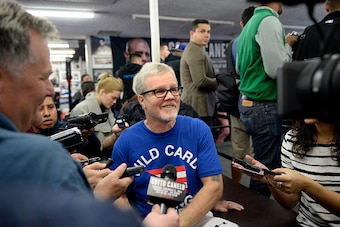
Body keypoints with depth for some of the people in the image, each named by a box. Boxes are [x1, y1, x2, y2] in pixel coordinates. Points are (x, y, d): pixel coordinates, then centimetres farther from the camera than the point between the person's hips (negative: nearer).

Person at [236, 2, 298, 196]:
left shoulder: (251, 23, 15)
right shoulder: (269, 21, -13)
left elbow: (239, 67, 21)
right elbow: (276, 69, -22)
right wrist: (288, 45, -4)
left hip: (249, 103, 10)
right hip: (265, 107, -10)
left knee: (262, 164, 18)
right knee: (267, 168, 1)